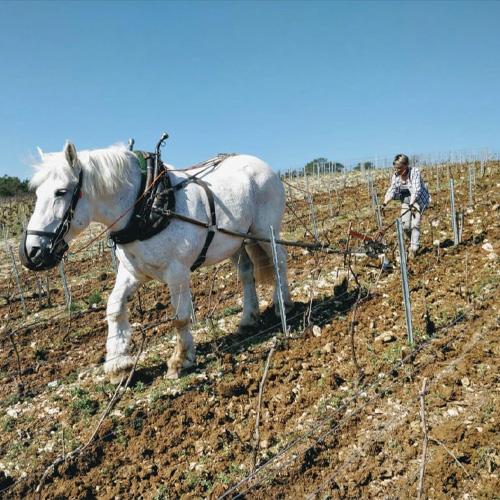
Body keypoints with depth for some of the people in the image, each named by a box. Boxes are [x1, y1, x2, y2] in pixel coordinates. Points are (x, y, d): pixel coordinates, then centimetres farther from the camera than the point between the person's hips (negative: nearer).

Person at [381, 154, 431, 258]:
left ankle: (413, 249, -9)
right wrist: (385, 203, -28)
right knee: (405, 225, -2)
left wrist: (412, 204, -42)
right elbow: (392, 190, -12)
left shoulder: (414, 172, -22)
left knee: (415, 224, -14)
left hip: (419, 200, -5)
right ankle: (413, 243, 25)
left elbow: (416, 189, -31)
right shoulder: (395, 175, -6)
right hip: (405, 200, 5)